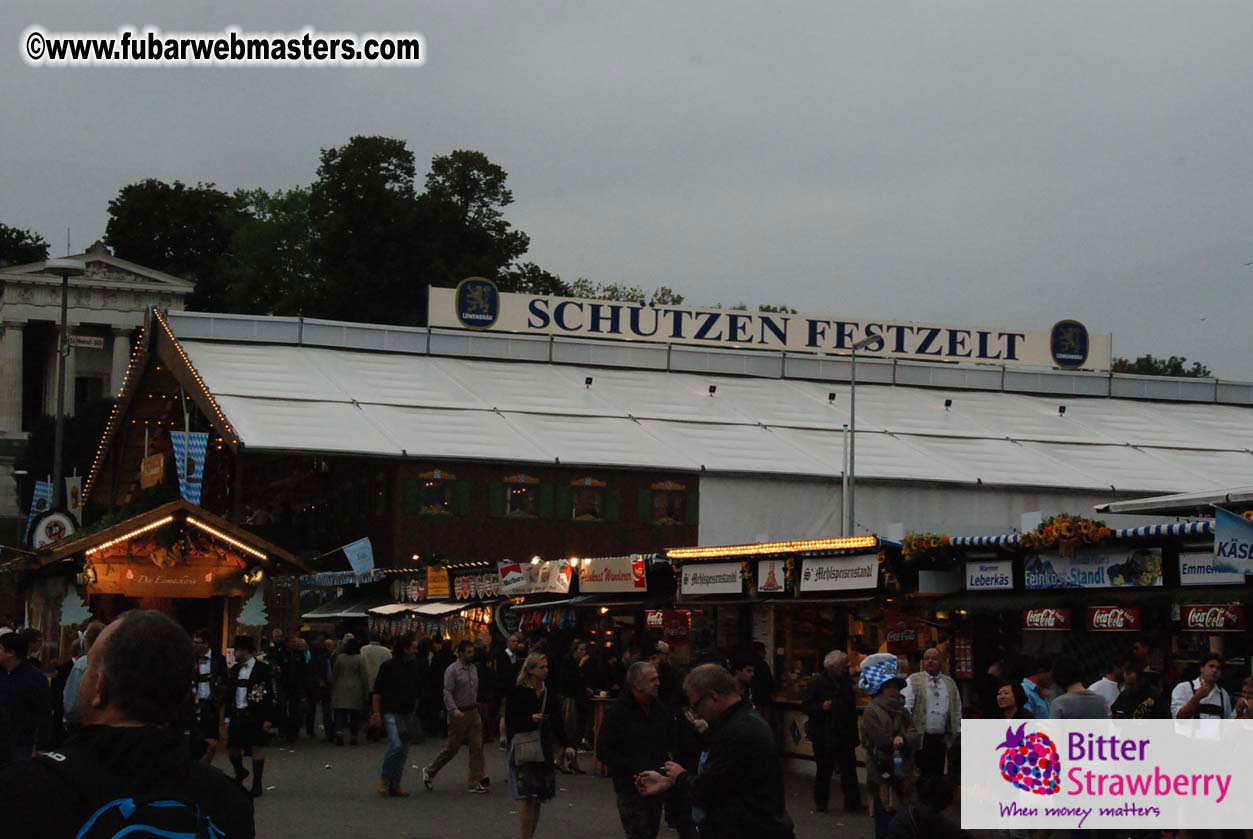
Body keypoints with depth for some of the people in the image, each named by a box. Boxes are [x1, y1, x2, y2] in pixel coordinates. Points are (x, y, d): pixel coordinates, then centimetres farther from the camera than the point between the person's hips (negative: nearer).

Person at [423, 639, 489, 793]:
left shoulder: (473, 669, 11)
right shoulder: (452, 670, -10)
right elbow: (447, 693, -17)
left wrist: (475, 706, 14)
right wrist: (454, 710, -27)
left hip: (473, 712, 6)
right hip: (459, 715, -6)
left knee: (477, 747, 0)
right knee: (452, 748, 2)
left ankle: (474, 783, 4)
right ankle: (430, 772, 21)